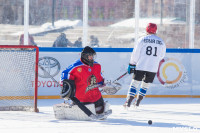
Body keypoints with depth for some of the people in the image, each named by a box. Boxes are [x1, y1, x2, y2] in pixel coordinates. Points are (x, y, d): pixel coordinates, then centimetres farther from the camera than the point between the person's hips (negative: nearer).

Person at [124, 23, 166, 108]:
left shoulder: (142, 40, -3)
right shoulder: (161, 42, 6)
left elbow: (135, 53, -3)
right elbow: (161, 56, 17)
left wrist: (131, 65, 6)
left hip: (141, 66, -2)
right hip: (153, 68, 2)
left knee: (135, 83, 2)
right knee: (145, 85, 16)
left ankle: (128, 102, -6)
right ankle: (137, 103, 16)